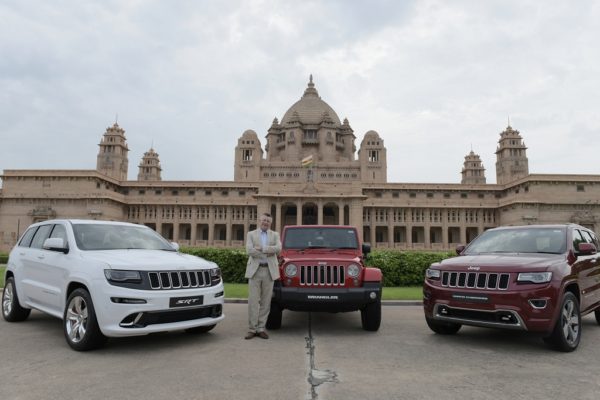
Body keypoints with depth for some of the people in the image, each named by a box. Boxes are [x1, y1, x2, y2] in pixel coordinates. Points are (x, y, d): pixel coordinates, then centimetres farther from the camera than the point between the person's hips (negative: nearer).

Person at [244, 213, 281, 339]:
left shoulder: (275, 235, 12)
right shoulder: (251, 234, 8)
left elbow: (278, 248, -8)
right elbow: (249, 250, -9)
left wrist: (261, 248, -13)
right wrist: (268, 253, -10)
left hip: (269, 270, 1)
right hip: (255, 270, -1)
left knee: (265, 301, 3)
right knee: (253, 301, -2)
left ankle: (261, 328, 11)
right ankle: (252, 329, 5)